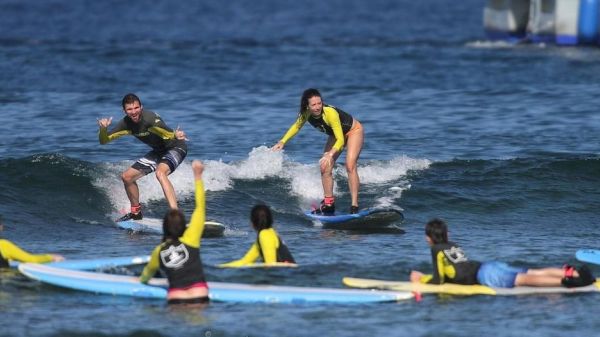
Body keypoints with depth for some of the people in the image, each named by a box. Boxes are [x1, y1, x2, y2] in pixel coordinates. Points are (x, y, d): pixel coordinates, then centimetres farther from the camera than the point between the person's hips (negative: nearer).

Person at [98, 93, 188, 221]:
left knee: (160, 172, -36)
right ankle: (136, 212, 30)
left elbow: (168, 134, -45)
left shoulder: (150, 118, -30)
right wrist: (103, 129, -25)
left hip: (176, 148, -8)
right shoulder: (126, 123, -9)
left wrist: (176, 135, -68)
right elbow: (103, 141, -4)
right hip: (158, 151, 8)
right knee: (127, 176, 8)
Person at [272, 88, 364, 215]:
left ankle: (354, 206, -24)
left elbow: (340, 140, -42)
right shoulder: (306, 114, -20)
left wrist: (330, 154, -57)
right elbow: (296, 126, 4)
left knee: (350, 165, -23)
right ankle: (329, 203, 14)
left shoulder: (330, 113, -40)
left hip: (354, 131, -7)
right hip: (336, 135, 7)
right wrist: (282, 142, -5)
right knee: (325, 168, 0)